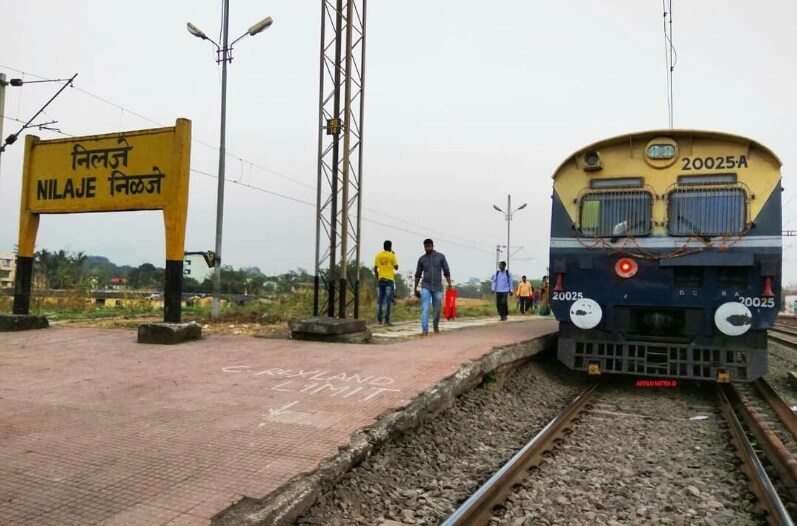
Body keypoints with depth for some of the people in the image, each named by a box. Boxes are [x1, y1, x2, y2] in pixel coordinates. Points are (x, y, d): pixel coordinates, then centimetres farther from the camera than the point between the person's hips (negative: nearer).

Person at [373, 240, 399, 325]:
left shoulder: (378, 256, 7)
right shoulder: (392, 255, -4)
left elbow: (375, 269, 8)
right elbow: (396, 267, 3)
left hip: (380, 280, 4)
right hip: (389, 280, -4)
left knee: (379, 300, 8)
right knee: (387, 300, -4)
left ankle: (379, 319, 8)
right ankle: (386, 320, -7)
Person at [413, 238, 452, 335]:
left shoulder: (440, 257, 2)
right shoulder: (422, 259, 5)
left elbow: (446, 272, 2)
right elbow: (418, 275, 12)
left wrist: (449, 285, -6)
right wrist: (415, 289, 12)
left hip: (437, 287, 0)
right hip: (426, 287, 0)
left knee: (437, 309, 8)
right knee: (425, 309, -12)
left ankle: (435, 326, 31)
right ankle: (424, 329, -15)